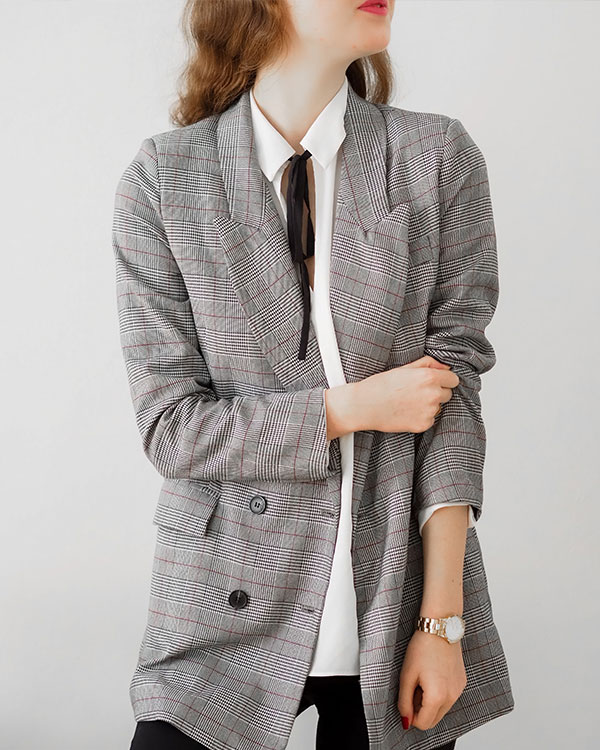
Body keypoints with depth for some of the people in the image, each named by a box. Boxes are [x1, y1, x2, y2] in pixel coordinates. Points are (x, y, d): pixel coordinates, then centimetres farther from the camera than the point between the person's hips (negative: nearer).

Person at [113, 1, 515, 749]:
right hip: (234, 606, -1)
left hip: (398, 601, 1)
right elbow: (170, 427, -5)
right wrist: (352, 407, -12)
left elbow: (453, 392, -5)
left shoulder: (439, 159, -2)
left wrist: (444, 619, -9)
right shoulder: (162, 181, -4)